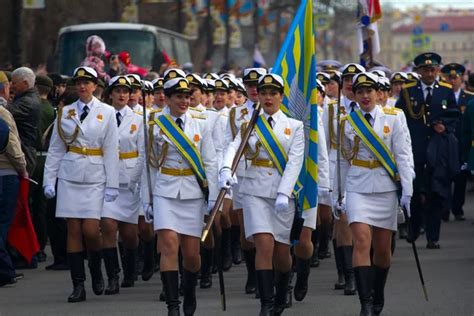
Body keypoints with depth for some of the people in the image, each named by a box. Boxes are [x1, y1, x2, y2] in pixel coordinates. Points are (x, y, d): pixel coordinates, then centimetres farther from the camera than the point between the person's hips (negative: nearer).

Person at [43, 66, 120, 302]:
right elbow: (55, 150, 9)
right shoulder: (64, 113, 8)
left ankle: (96, 271, 18)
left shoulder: (107, 113, 3)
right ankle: (78, 285, 2)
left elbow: (111, 151, 0)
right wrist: (49, 181, 2)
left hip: (95, 177, -2)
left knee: (91, 229, -10)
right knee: (73, 230, -1)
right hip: (69, 176, 2)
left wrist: (112, 185, -5)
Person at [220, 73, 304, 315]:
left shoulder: (294, 126, 4)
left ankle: (281, 295, 33)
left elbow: (295, 162, -6)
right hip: (256, 192, 0)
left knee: (281, 251, 6)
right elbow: (234, 148, -11)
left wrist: (284, 193, -19)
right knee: (264, 245, -15)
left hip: (283, 192, 0)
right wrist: (226, 170, -33)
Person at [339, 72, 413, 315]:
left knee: (382, 248, 7)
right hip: (358, 189, -1)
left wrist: (407, 191, -6)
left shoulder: (391, 119, 2)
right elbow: (343, 161, 10)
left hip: (385, 188, 1)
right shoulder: (347, 123, 4)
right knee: (362, 241, -16)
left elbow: (402, 156, 0)